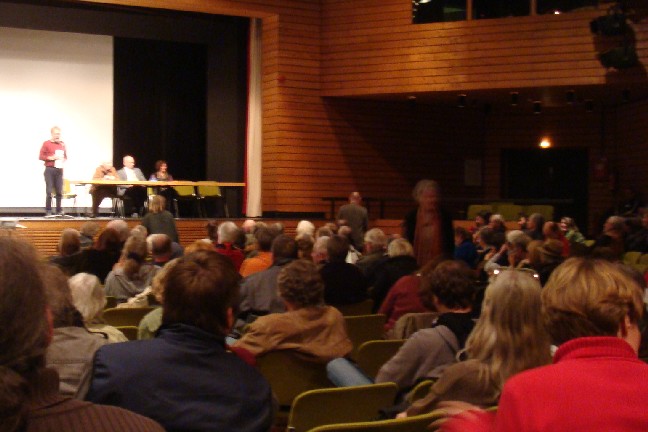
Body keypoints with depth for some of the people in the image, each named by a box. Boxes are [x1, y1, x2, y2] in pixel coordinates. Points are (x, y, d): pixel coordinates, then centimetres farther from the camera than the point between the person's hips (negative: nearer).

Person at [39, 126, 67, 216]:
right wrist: (51, 158, -14)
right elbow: (41, 156, -2)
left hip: (59, 170, 4)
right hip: (49, 169, -3)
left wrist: (63, 160, -1)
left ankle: (59, 210, 8)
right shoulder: (46, 144, 0)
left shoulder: (62, 144, 12)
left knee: (59, 191, 2)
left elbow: (65, 156, 22)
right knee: (49, 191, -4)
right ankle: (48, 211, 0)